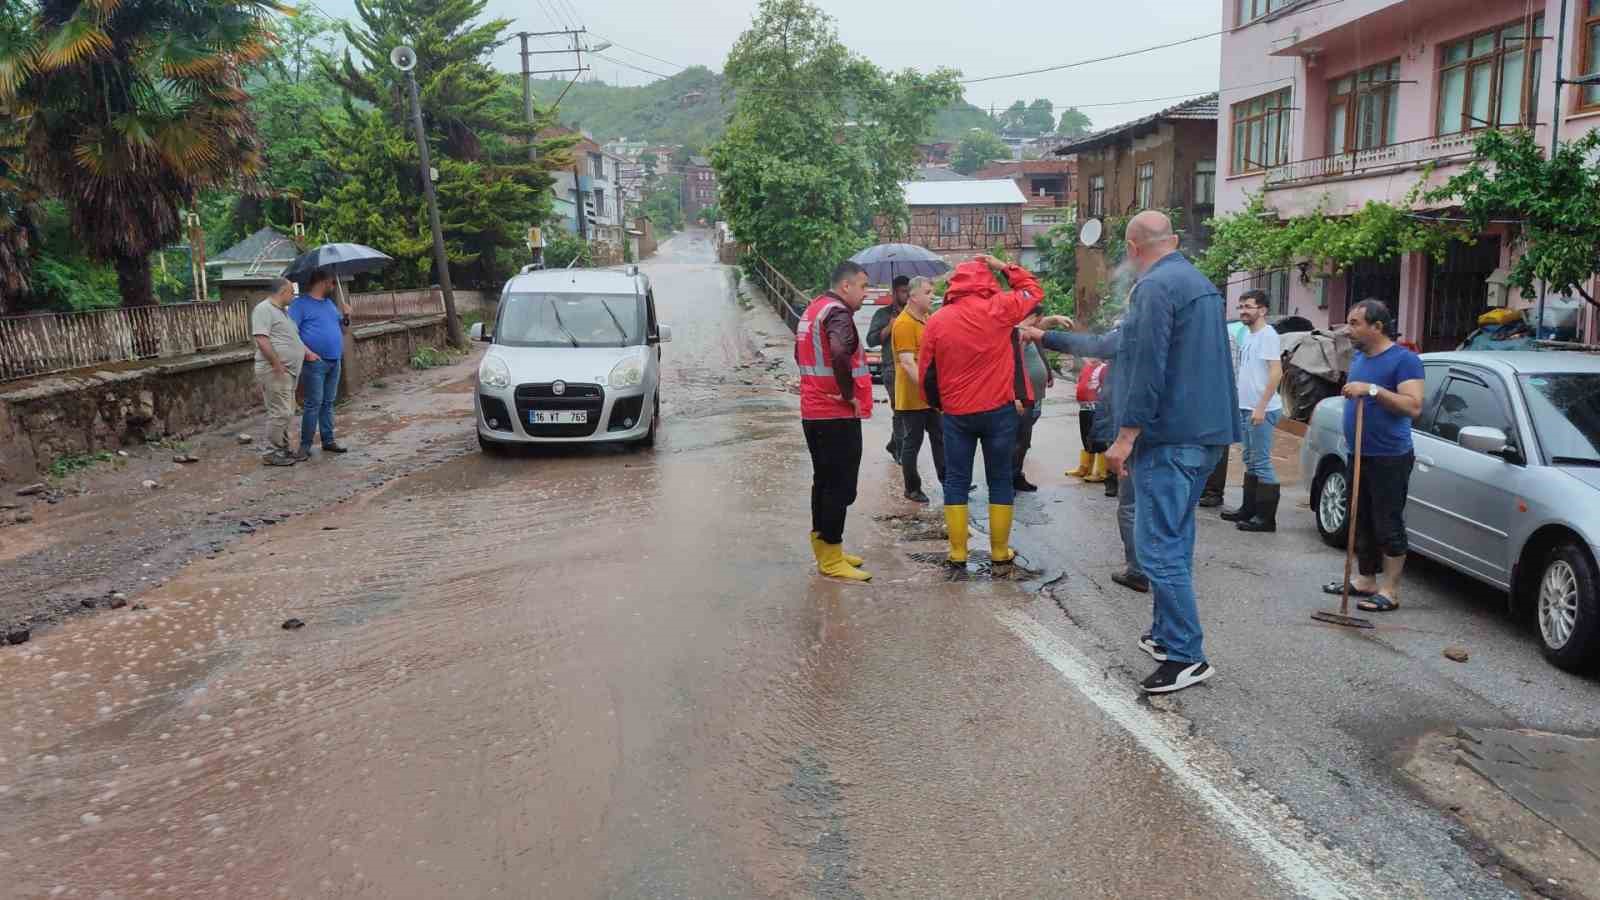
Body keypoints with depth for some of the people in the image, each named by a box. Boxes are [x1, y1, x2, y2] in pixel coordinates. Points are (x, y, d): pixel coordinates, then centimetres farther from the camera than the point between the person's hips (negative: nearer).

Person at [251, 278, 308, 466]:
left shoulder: (283, 311, 20)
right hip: (275, 371, -10)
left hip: (288, 371, 10)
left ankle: (284, 449, 23)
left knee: (287, 413, 14)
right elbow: (262, 340, -20)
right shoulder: (264, 309, -11)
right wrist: (277, 364, -21)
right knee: (280, 413, -9)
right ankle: (272, 453, -2)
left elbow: (294, 339, 29)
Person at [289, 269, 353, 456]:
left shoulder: (330, 302, 17)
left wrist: (346, 317, 3)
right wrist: (306, 352, -21)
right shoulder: (301, 304, -6)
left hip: (334, 361, 7)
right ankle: (305, 445, 0)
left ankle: (328, 440, 18)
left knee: (329, 402, 11)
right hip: (315, 361, -7)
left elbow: (340, 327, 24)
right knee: (314, 404, -7)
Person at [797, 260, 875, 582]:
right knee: (840, 487, -4)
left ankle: (823, 548, 27)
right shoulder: (837, 313, -16)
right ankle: (831, 560, 0)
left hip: (813, 411, 10)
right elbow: (839, 353, -35)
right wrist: (849, 393, -23)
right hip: (838, 415, -10)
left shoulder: (813, 309, 15)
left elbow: (802, 353, 25)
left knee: (824, 482, 17)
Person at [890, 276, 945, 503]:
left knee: (940, 438, 13)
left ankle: (947, 481, 22)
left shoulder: (927, 319, 12)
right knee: (912, 443, 3)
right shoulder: (904, 323, -17)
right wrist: (926, 388, -29)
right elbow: (908, 363, -24)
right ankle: (912, 489, 14)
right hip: (912, 397, -9)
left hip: (932, 395, 9)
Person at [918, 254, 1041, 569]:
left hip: (955, 413, 1)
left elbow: (926, 371, 4)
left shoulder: (937, 321, -2)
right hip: (999, 411, -1)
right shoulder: (998, 309, -7)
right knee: (1000, 480, 9)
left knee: (956, 482, 8)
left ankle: (958, 552, 9)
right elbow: (1034, 290, 11)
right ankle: (1000, 551, 14)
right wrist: (1004, 267, 14)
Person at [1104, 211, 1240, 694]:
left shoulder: (1156, 287, -13)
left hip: (1169, 436, -10)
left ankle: (1187, 656, -5)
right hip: (1206, 433, 10)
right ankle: (1166, 635, 27)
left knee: (1158, 546, -7)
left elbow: (1148, 366, -20)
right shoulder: (1203, 284, 17)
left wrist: (1126, 436, -18)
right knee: (1175, 539, 17)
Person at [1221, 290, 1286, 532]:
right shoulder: (1248, 335, 15)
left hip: (1261, 410, -10)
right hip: (1245, 408, 10)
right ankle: (1248, 509, 25)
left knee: (1262, 462, -6)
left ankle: (1266, 517, -3)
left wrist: (1261, 407, -23)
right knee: (1251, 462, 16)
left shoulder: (1268, 335, -13)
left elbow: (1276, 372, -20)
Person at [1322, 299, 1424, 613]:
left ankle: (1389, 591, 2)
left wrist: (1373, 389, -28)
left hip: (1389, 458, -8)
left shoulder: (1404, 359, -12)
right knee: (1361, 522, 15)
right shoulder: (1358, 358, 13)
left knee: (1388, 525, -4)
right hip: (1358, 455, 8)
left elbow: (1413, 407, -23)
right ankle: (1366, 580, 26)